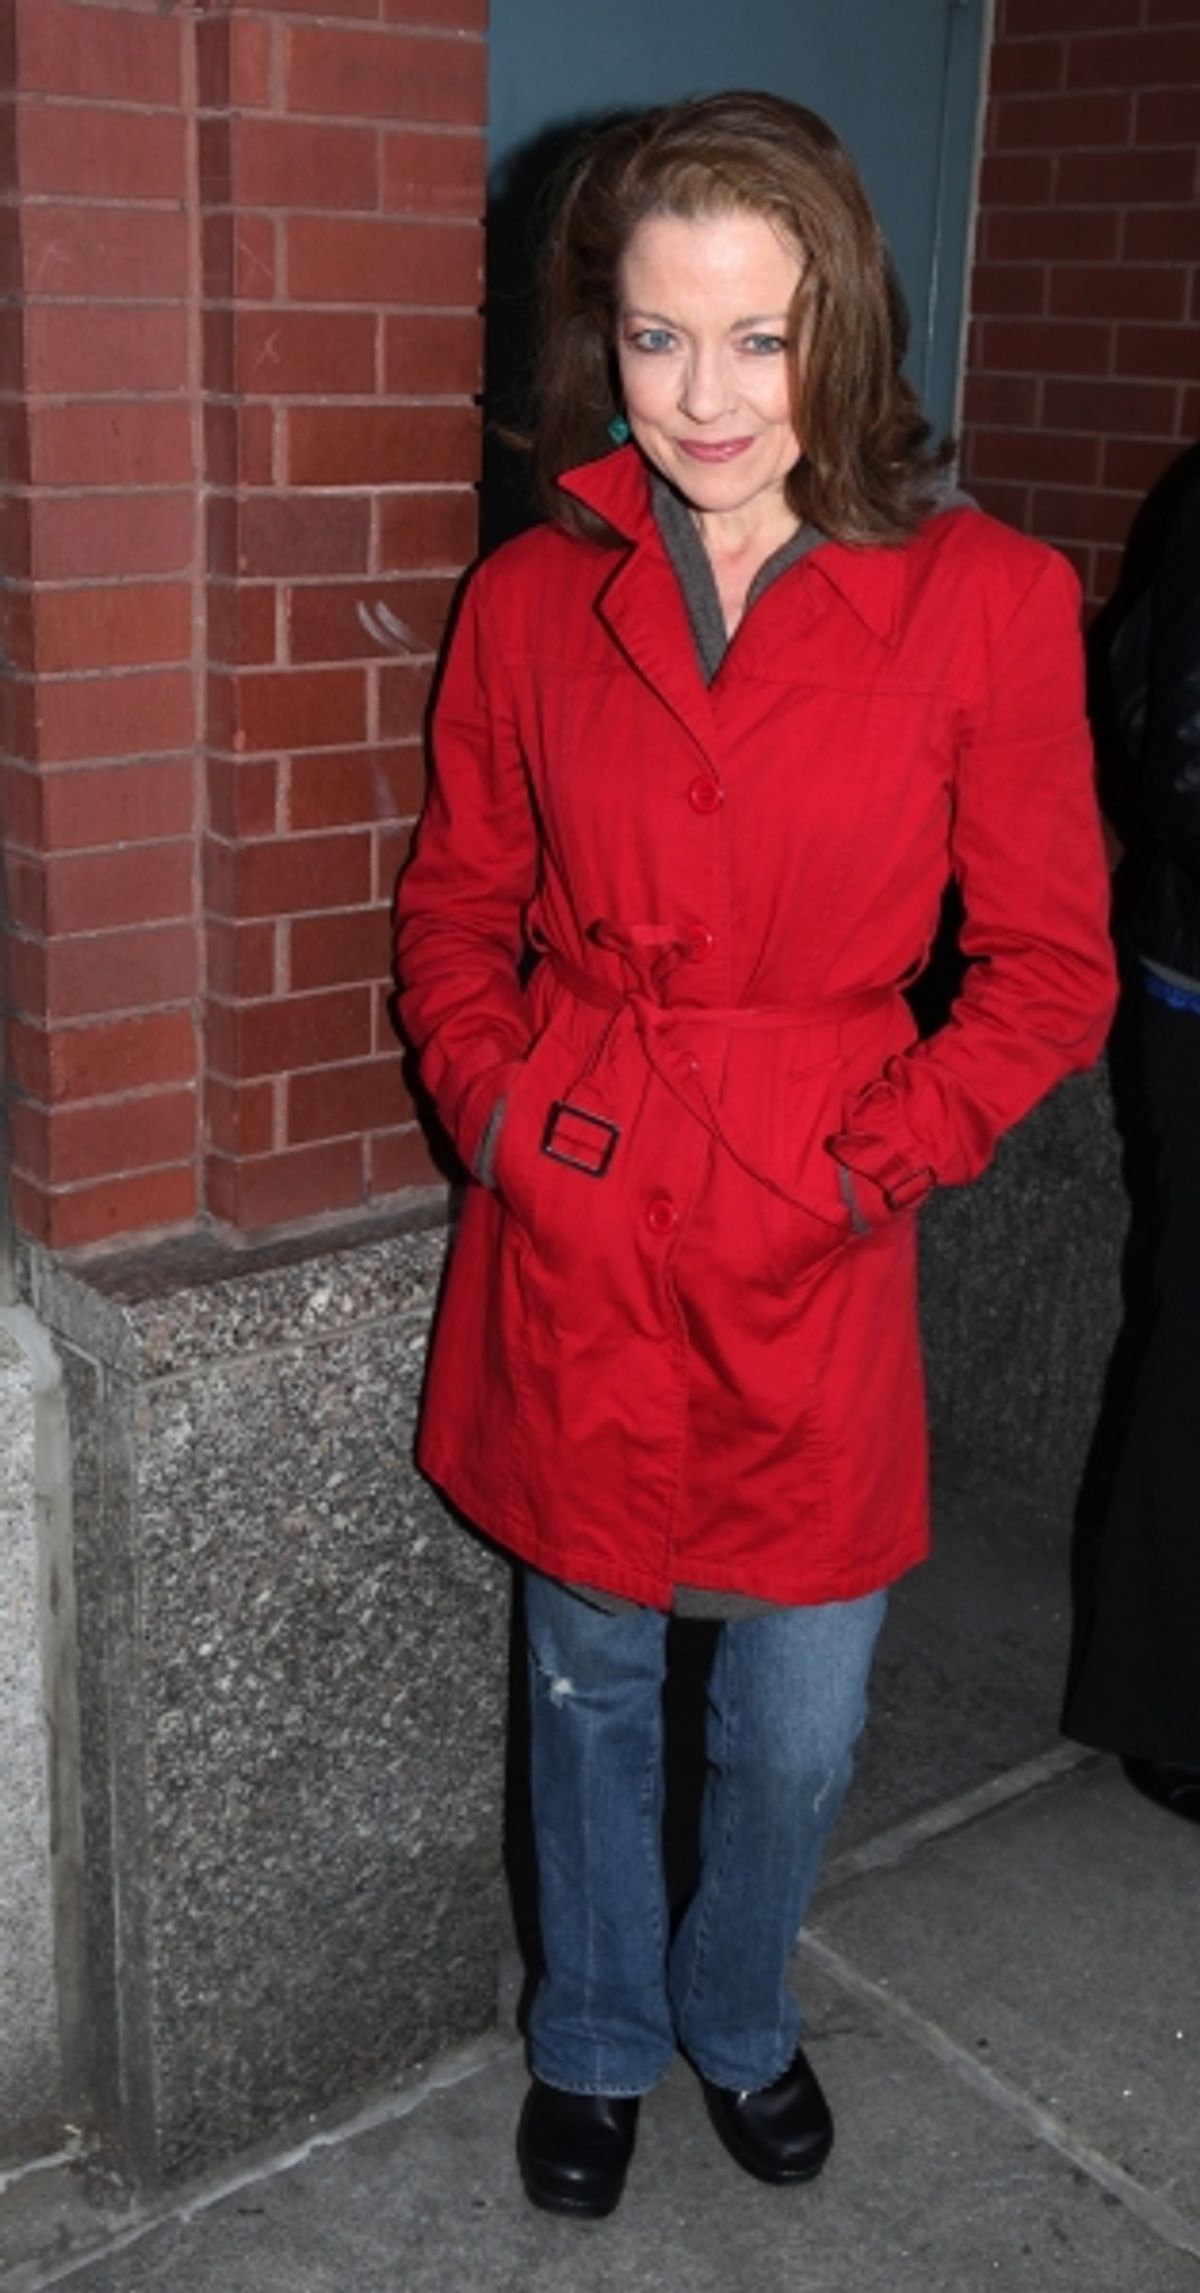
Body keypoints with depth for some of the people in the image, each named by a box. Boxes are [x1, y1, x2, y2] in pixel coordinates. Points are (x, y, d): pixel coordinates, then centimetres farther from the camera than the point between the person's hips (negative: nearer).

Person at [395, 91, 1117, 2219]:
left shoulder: (987, 601, -8)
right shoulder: (533, 597, -1)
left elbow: (1048, 967, -3)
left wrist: (873, 1159, -12)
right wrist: (497, 1107, -5)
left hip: (816, 1262, -1)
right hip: (570, 1240, 1)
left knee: (798, 1732, 14)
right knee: (589, 1687, 19)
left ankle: (738, 2016, 47)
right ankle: (593, 2039, 47)